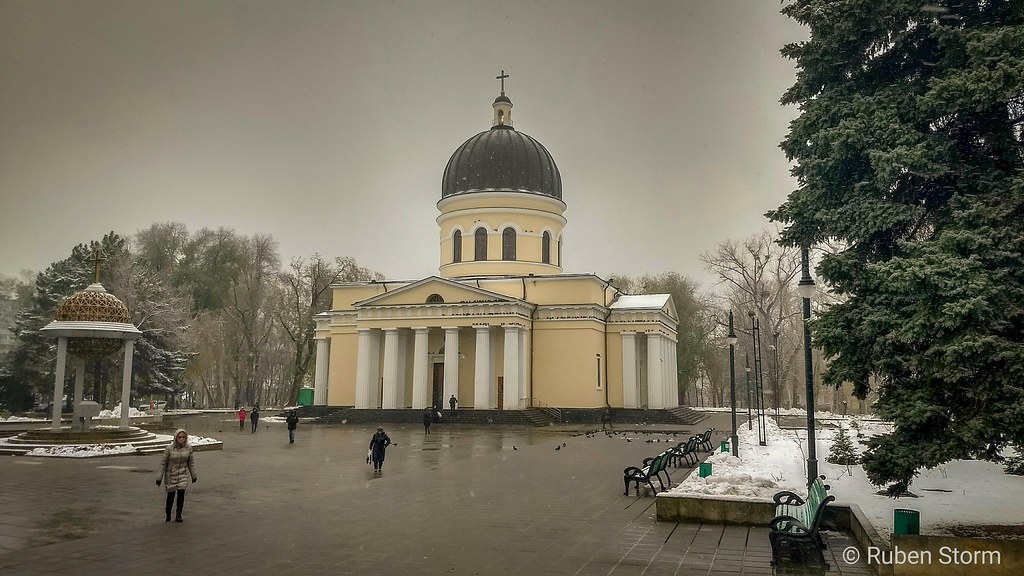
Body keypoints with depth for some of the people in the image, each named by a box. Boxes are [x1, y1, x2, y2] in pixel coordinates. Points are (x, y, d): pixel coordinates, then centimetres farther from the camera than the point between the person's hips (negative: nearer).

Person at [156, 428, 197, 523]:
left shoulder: (188, 448, -9)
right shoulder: (169, 448, -17)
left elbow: (191, 462, 4)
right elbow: (163, 463, -7)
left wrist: (193, 475, 10)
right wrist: (159, 477, -4)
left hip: (183, 474, 1)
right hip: (171, 475, -1)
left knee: (181, 493, -8)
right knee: (171, 495, 8)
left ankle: (178, 515, 4)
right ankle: (168, 515, 32)